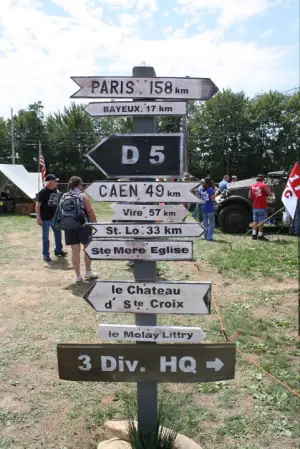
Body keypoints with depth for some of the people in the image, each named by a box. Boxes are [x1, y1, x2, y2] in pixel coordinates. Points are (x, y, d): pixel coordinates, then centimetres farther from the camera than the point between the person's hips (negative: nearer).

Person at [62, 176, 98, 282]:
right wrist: (95, 223, -2)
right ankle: (88, 272, 19)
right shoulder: (82, 195, -5)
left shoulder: (64, 197, 8)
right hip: (83, 226, -4)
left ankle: (77, 275, 12)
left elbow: (61, 212, 9)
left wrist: (65, 224, 17)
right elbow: (89, 211, -10)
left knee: (75, 251, 7)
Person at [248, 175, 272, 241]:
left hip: (255, 207, 5)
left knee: (255, 221, 11)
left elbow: (249, 196, 6)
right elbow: (270, 194, -8)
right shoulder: (264, 185, -8)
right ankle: (260, 235, 1)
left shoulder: (252, 186, 6)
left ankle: (254, 235, 9)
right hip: (262, 207, -5)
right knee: (261, 221, -1)